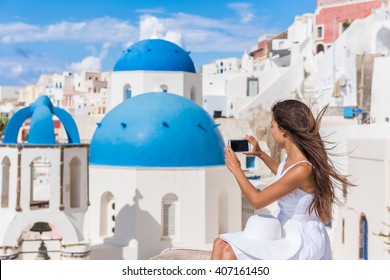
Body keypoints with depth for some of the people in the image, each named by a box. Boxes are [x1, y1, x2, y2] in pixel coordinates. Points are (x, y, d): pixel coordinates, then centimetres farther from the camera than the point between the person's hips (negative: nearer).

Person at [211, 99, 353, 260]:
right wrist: (260, 154, 21)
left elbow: (257, 201, -21)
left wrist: (236, 169, -8)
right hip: (285, 231, 9)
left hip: (303, 243, -9)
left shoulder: (303, 169, -27)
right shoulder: (293, 158, 1)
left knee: (230, 252, -21)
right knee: (220, 244, 0)